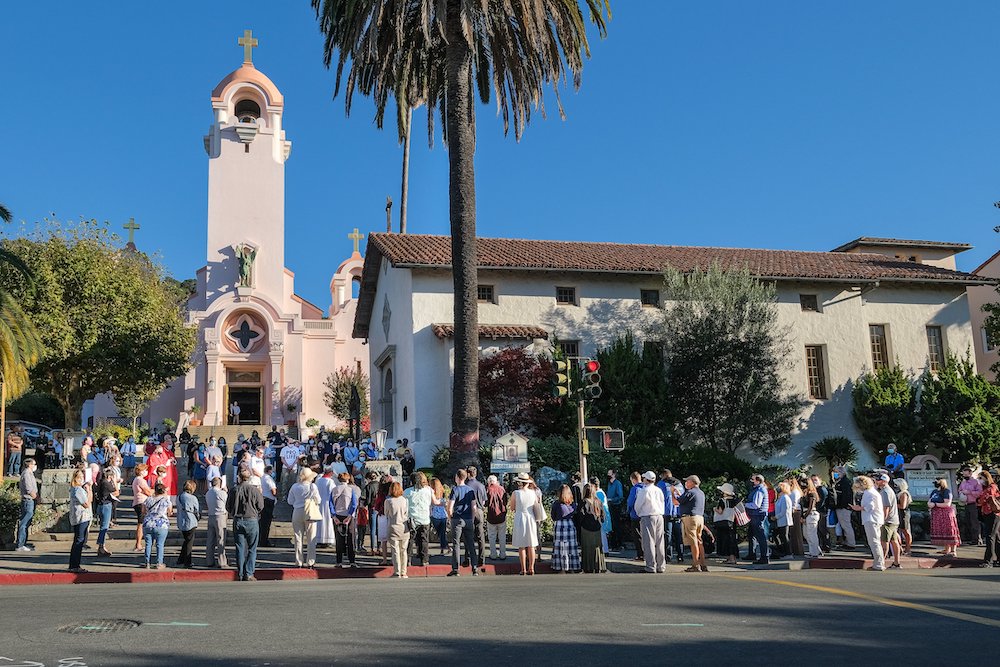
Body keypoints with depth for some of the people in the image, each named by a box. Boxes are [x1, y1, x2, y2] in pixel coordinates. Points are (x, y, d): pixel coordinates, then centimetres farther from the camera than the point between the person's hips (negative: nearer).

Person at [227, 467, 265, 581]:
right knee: (252, 549, 5)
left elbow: (228, 507, 4)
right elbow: (261, 506, -4)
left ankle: (241, 574, 11)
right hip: (252, 520, -2)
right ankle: (249, 574, 0)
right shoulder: (254, 490, -9)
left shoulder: (234, 490, -3)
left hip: (238, 521, 2)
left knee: (240, 549, 8)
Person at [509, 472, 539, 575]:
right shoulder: (533, 492, -2)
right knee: (531, 546, 10)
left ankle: (523, 569, 4)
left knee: (521, 546, 4)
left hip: (520, 519, -3)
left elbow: (512, 508, -1)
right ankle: (531, 568, 11)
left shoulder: (515, 493, -10)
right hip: (531, 519, 3)